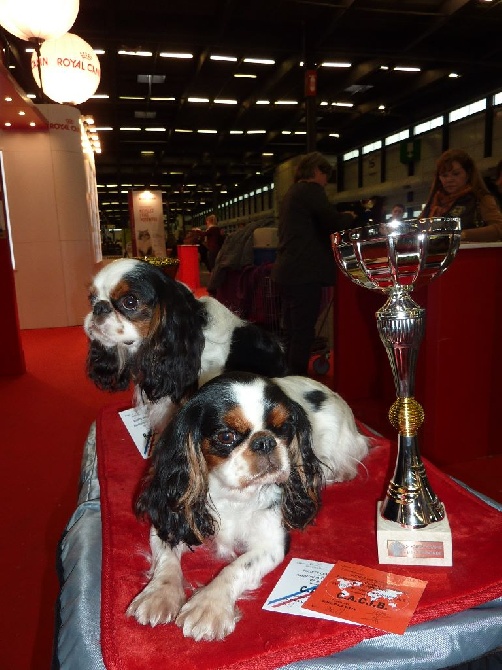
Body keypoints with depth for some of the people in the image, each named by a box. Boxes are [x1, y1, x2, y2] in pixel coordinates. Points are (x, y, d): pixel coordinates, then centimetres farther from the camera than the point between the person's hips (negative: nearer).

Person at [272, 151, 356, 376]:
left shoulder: (292, 193, 22)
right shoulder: (311, 189, -6)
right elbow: (335, 222, -13)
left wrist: (341, 218, 26)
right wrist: (349, 217, 8)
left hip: (287, 272, 10)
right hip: (304, 273, -10)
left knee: (292, 334, 13)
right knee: (303, 334, -5)